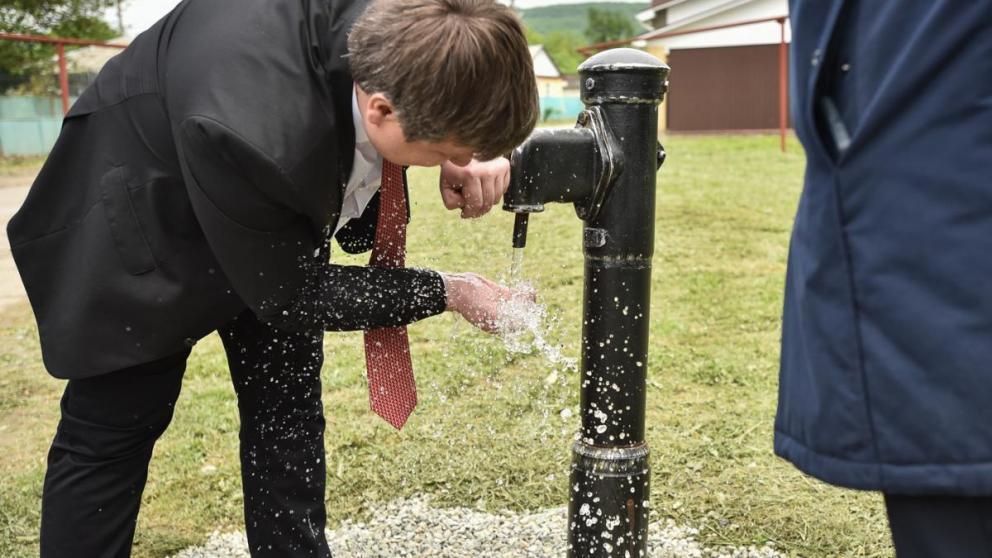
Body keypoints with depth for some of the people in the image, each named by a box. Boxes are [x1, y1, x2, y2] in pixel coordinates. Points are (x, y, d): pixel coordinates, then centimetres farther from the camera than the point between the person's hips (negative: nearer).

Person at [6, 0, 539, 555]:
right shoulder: (250, 136, -44)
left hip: (274, 220, 6)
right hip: (146, 225, -5)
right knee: (112, 429, 4)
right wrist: (446, 293, -22)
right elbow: (288, 295, -28)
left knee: (287, 414, 8)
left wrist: (464, 149, -23)